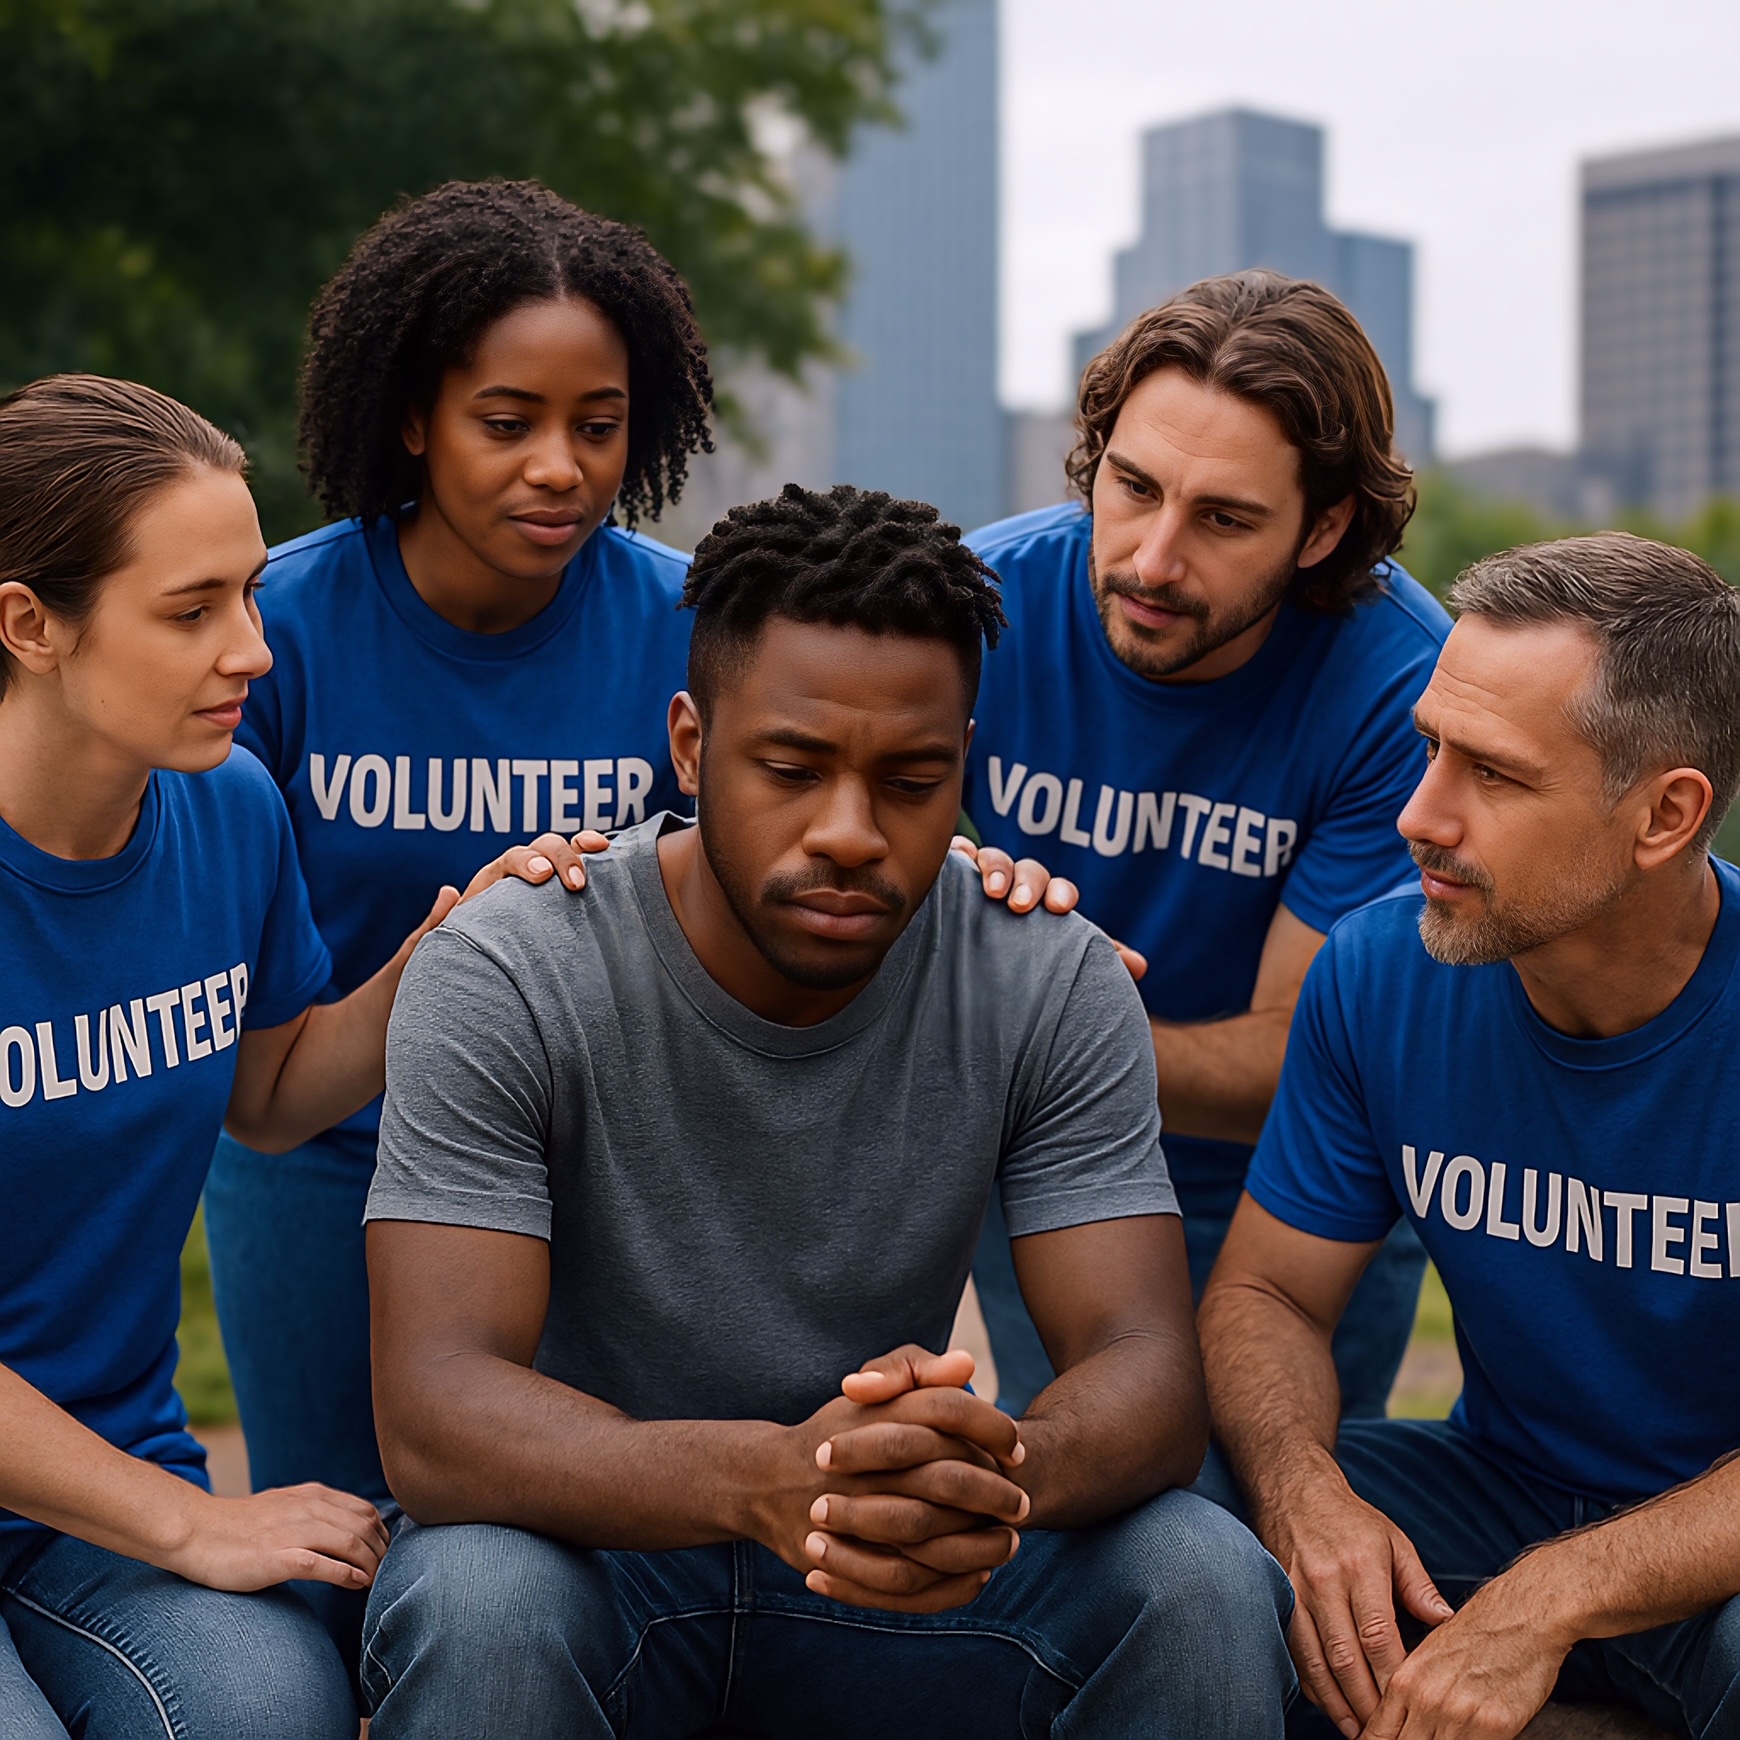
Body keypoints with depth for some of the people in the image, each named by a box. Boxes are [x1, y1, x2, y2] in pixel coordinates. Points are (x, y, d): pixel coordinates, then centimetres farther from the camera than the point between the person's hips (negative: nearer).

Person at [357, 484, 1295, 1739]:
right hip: (593, 1543, -1)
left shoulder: (1053, 987, -10)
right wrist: (765, 1475, -47)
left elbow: (1149, 1373, -16)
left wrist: (1003, 1470, -42)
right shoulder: (504, 985, -18)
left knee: (1204, 1583, -23)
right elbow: (434, 1413, -27)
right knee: (477, 1605, -34)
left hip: (890, 1573, 2)